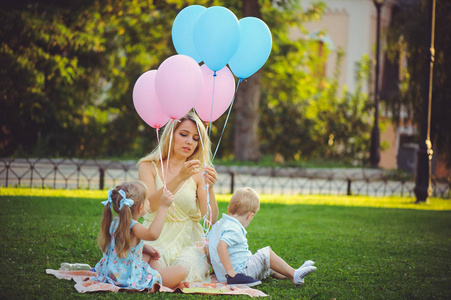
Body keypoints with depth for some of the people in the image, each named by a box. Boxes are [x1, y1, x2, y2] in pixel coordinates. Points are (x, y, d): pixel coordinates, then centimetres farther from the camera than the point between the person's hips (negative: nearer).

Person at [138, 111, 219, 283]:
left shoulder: (198, 174, 6)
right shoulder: (148, 166, 5)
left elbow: (210, 221, -4)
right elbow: (152, 204, -15)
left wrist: (209, 188, -20)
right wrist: (180, 177, -26)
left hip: (189, 241, 1)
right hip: (156, 238, -1)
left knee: (184, 269, -32)